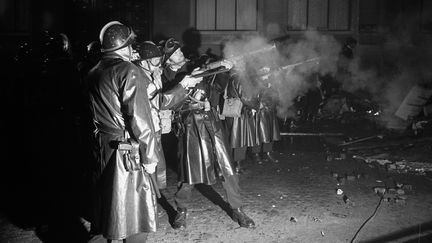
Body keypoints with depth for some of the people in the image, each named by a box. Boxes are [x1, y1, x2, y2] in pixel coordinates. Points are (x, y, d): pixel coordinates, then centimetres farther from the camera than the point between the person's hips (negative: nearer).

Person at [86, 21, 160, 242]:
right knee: (133, 204, 4)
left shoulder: (94, 73, 8)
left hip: (103, 147, 8)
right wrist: (149, 156, -14)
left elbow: (98, 112, 13)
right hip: (127, 149, -8)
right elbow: (138, 118, -19)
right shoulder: (128, 71, -16)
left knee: (110, 197, 20)